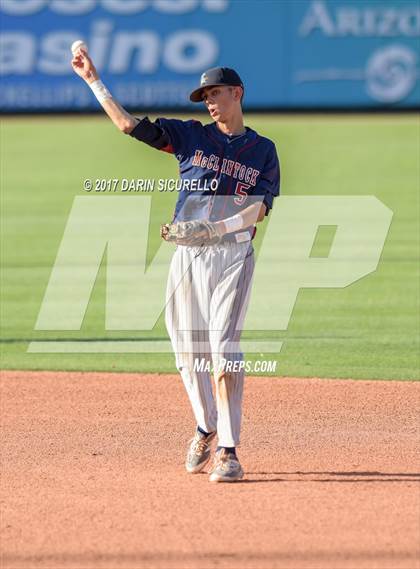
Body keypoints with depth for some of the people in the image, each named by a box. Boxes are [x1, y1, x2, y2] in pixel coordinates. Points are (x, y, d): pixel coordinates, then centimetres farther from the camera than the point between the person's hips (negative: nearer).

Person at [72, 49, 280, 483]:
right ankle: (205, 427, 28)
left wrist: (210, 229, -18)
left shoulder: (263, 150, 7)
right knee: (189, 348, 4)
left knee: (224, 345, -14)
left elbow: (260, 210, -4)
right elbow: (129, 124, 6)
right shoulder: (192, 136, 12)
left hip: (233, 255, -3)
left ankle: (228, 450, -16)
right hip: (187, 254, 3)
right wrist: (93, 80, 1)